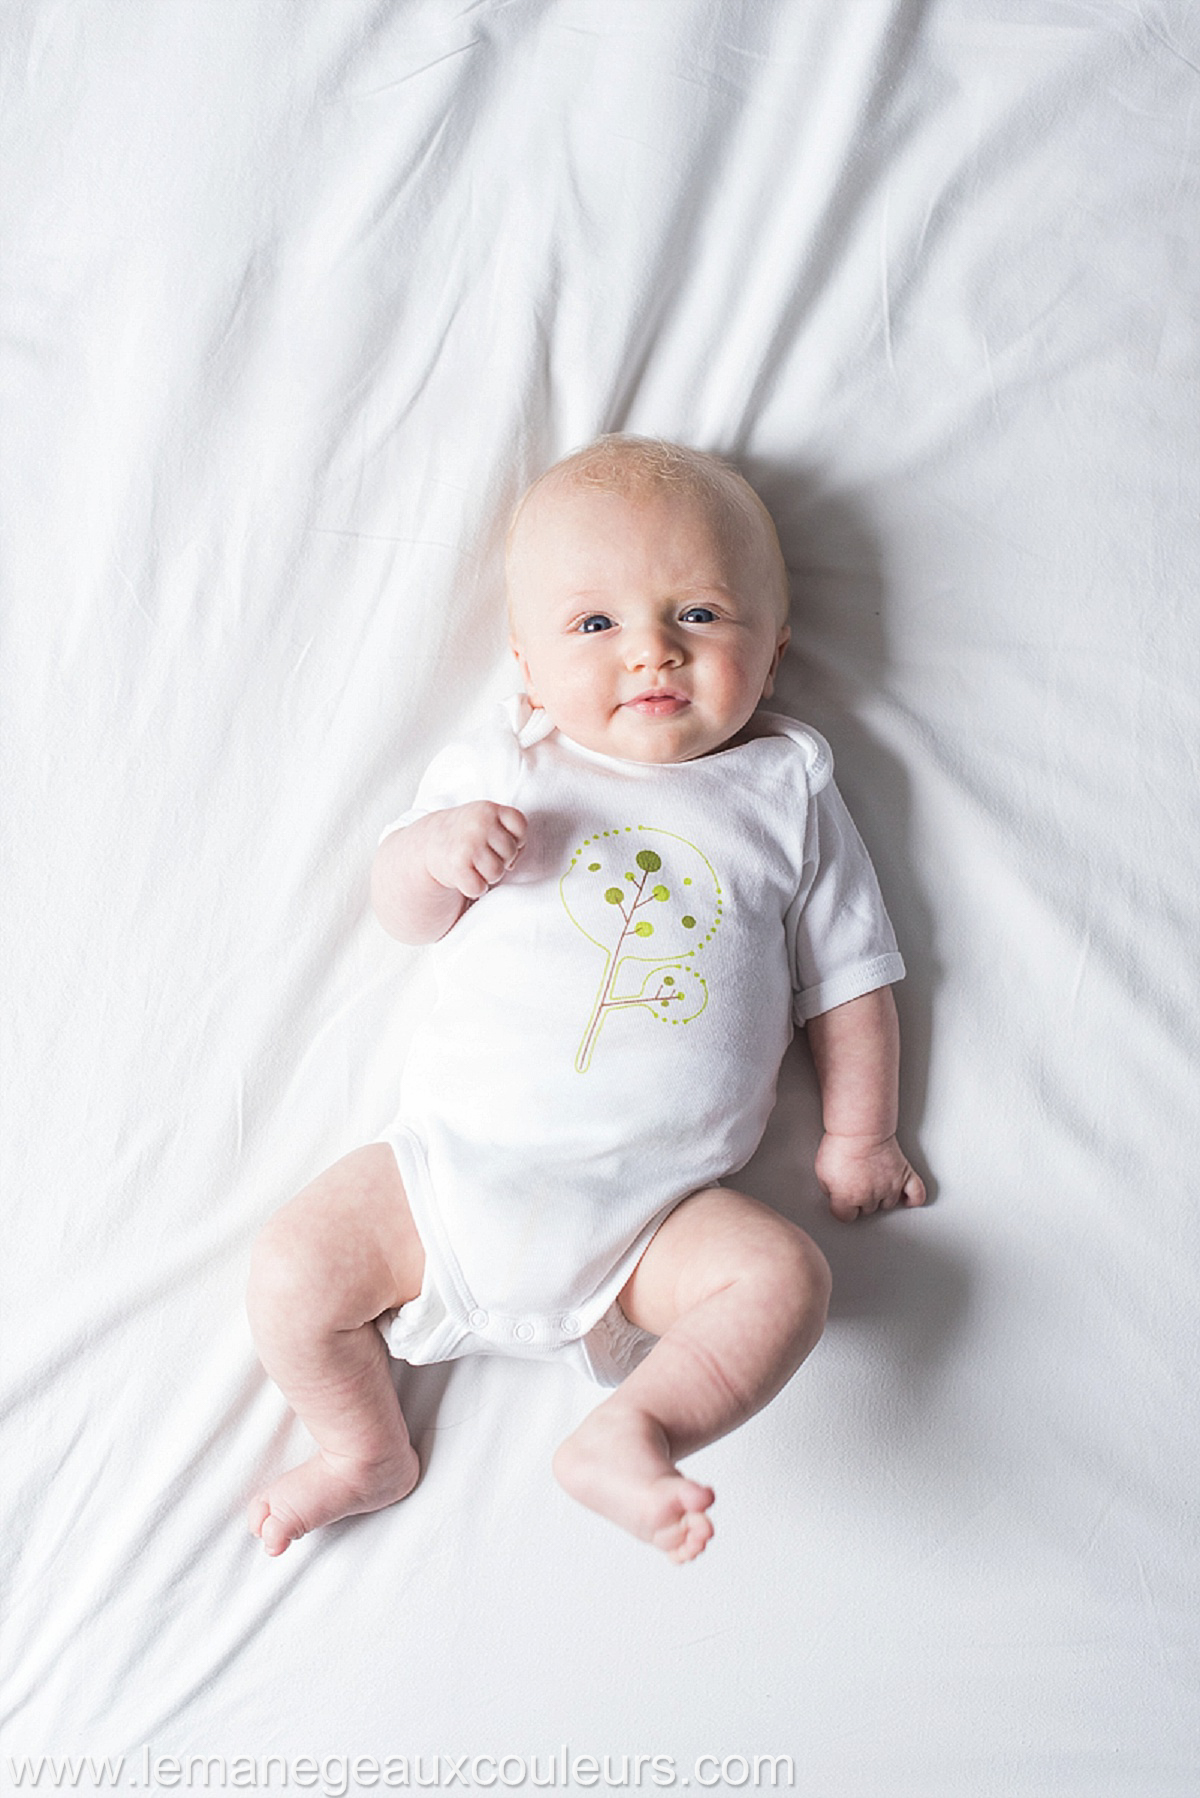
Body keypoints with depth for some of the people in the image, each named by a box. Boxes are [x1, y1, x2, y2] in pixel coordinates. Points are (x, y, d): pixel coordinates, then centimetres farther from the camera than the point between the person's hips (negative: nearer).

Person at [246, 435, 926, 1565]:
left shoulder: (785, 789, 5)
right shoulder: (498, 768, 6)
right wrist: (435, 849, -14)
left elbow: (846, 974, 11)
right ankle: (366, 1448, 16)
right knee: (293, 1266, -7)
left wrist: (857, 1135, 9)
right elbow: (402, 913, 8)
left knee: (782, 1274, -22)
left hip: (655, 1207, -1)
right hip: (457, 1166, 1)